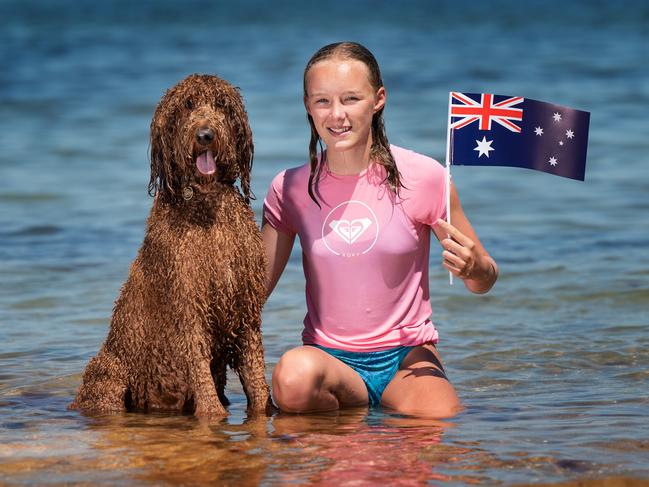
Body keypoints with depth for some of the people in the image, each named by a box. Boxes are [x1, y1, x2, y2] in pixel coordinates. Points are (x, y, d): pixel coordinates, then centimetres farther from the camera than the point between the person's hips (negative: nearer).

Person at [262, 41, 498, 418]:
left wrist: (474, 268, -20)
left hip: (408, 357, 0)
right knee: (293, 375, -35)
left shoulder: (423, 177, -5)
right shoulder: (290, 189, 0)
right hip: (327, 357, 1)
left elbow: (484, 281, 3)